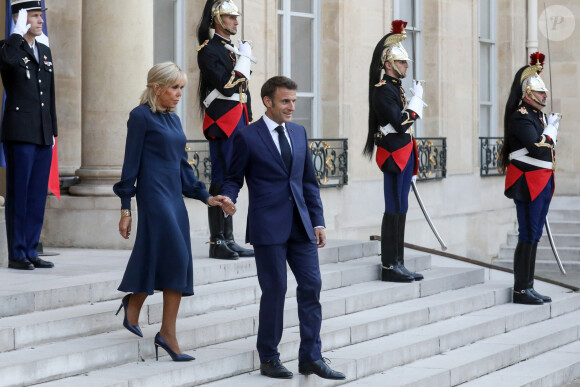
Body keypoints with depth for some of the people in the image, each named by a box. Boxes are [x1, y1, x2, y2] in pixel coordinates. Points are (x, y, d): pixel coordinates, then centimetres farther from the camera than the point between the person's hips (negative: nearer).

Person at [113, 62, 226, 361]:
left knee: (175, 264, 3)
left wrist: (205, 196, 14)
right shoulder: (141, 116, -5)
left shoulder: (173, 119, 17)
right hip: (154, 195, -8)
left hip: (174, 196, 8)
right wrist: (125, 208, -9)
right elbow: (131, 163, -7)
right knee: (176, 257, -13)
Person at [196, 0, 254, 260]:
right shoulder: (209, 50, -9)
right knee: (221, 182, -7)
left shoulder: (233, 50, 18)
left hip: (238, 123, 9)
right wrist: (244, 58, -13)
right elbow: (227, 86, -19)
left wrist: (248, 123, 18)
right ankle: (217, 242, -4)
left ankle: (228, 240, 15)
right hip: (222, 124, -9)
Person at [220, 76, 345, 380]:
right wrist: (228, 198, -22)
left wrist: (318, 221, 9)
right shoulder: (247, 137, -4)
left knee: (311, 286, 1)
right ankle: (269, 359, 13)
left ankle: (310, 358, 9)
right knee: (274, 290, -1)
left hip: (301, 225, 5)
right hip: (268, 227, -5)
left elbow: (309, 181, 15)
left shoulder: (298, 132, 13)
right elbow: (233, 178, 0)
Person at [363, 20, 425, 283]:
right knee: (394, 210, -7)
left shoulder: (394, 88, 17)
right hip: (394, 157, -10)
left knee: (400, 210, 10)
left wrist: (412, 166, 22)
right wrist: (417, 98, -12)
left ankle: (398, 264, 14)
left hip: (403, 157, 10)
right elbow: (400, 123, -23)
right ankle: (390, 267, -4)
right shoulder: (383, 89, -14)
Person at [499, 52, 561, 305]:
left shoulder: (538, 116, 17)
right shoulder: (521, 117, -13)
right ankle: (521, 290, -5)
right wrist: (551, 128, -12)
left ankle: (528, 287, 16)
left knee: (534, 235, 11)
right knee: (528, 235, -8)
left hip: (542, 183, 10)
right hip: (528, 183, -10)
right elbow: (537, 148, -23)